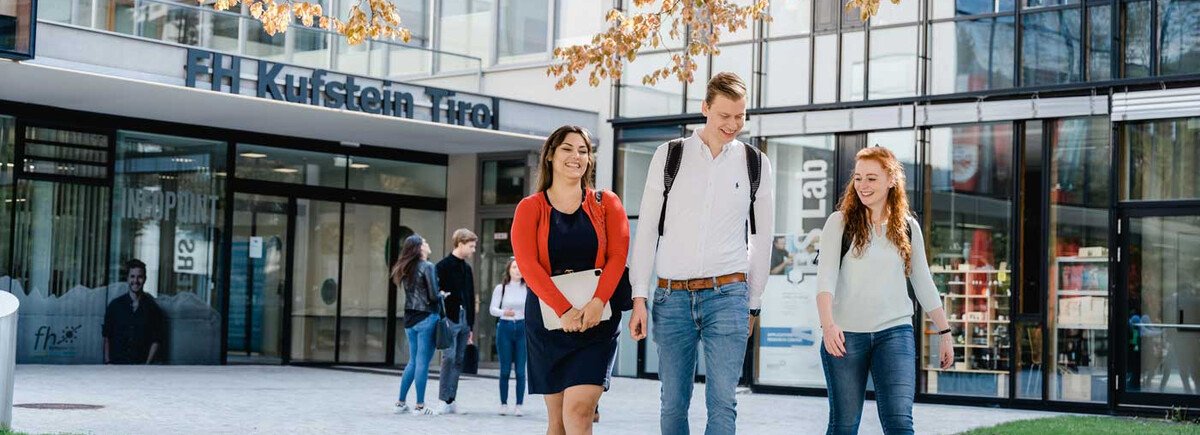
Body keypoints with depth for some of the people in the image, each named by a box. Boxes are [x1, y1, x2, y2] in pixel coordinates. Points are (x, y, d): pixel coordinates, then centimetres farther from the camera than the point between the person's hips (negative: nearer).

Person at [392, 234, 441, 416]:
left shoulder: (405, 269, 12)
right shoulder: (427, 267, -11)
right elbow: (433, 296, -15)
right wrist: (444, 296, 4)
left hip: (410, 319, 7)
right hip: (426, 317, -7)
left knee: (413, 361, 15)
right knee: (423, 362, -3)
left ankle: (401, 403, 16)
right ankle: (420, 406, 0)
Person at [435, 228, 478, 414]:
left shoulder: (466, 268, 17)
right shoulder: (443, 266, -4)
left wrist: (471, 326, 17)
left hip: (464, 321, 7)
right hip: (450, 320, -7)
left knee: (459, 360, 6)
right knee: (449, 358, -10)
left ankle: (451, 400, 10)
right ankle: (445, 400, -6)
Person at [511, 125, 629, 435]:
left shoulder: (606, 204, 9)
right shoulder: (530, 208, 6)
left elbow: (618, 256, -2)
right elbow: (527, 263, -7)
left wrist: (598, 302, -20)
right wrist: (564, 310, -19)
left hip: (597, 319, -1)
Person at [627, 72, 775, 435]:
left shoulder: (755, 163, 7)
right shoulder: (669, 155, 5)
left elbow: (762, 238, 13)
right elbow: (646, 230, 6)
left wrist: (753, 304, 11)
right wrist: (639, 298, 1)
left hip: (727, 295, -1)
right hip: (672, 296, 1)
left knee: (722, 402, -9)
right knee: (673, 403, 5)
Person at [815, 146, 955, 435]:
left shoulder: (907, 227, 9)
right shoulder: (840, 222, 0)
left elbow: (924, 283, 16)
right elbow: (826, 276, -11)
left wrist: (945, 332, 14)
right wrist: (827, 322, -27)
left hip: (895, 332, 1)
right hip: (846, 334, -1)